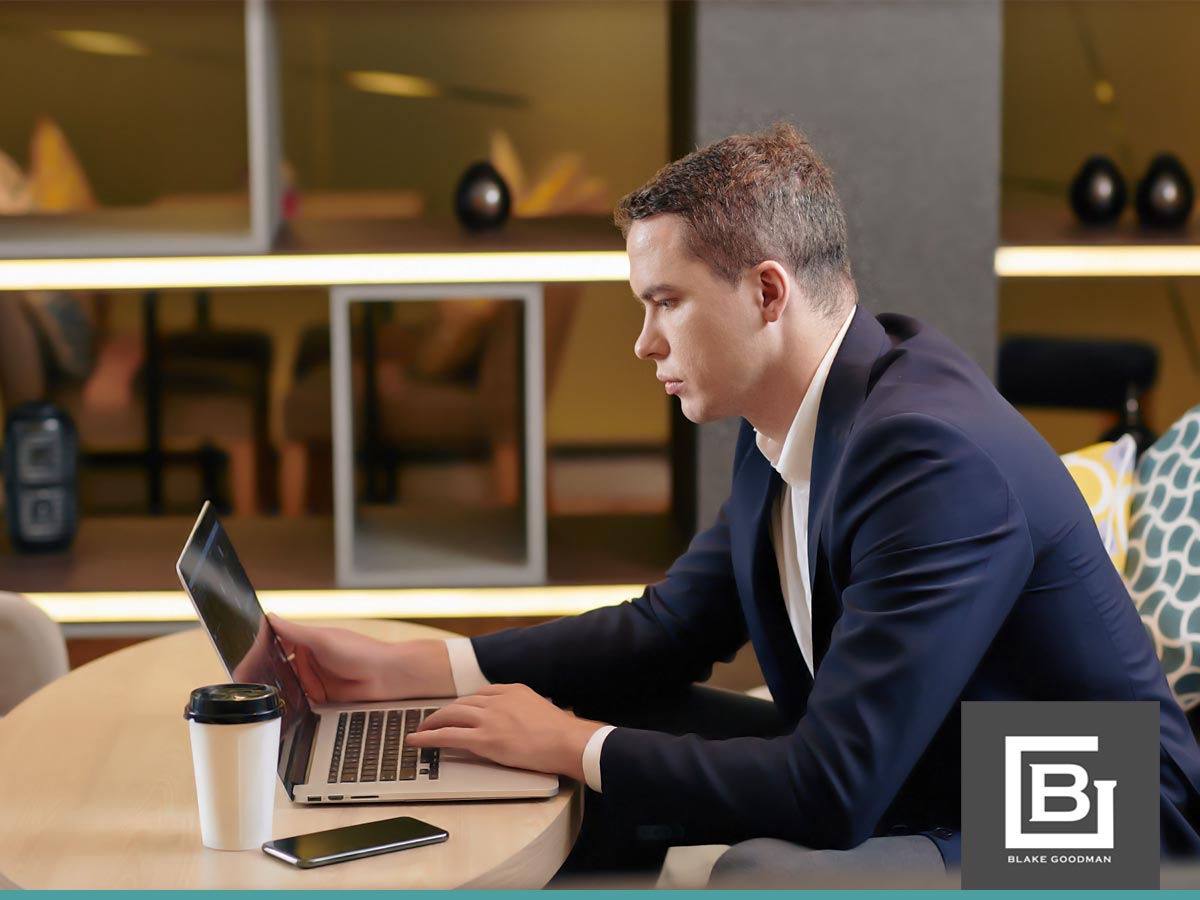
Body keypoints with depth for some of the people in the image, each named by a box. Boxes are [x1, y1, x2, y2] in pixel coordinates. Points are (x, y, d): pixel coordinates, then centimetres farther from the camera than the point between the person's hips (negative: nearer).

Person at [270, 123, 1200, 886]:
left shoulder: (935, 457, -28)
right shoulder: (788, 425, 1)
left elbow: (831, 793, -29)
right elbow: (668, 630, 12)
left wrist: (571, 745, -17)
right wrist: (400, 668, 5)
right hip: (910, 782, 9)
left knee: (764, 869, -29)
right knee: (631, 716, 6)